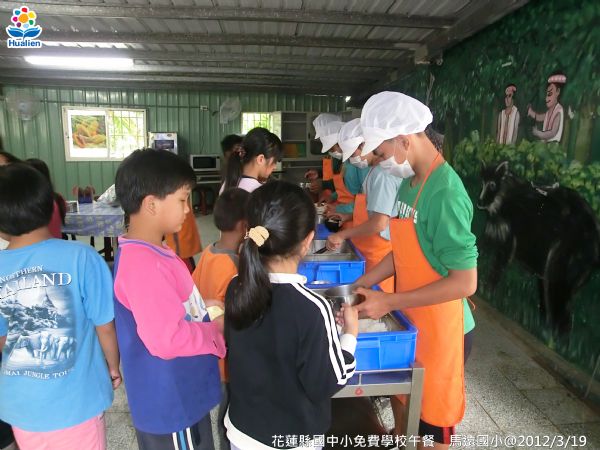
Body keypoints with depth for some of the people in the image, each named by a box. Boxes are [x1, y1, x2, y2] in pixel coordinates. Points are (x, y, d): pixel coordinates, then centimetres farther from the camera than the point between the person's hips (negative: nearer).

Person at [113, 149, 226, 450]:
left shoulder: (148, 254, 4)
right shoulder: (143, 264, -29)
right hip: (171, 405, -9)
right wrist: (217, 329, -19)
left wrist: (203, 310, 0)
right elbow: (167, 339, -33)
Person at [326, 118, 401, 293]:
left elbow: (380, 223, -27)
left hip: (381, 255, -9)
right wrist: (349, 216, 14)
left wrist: (343, 235, -20)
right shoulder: (376, 170, 9)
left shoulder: (383, 173, -21)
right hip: (370, 252, 9)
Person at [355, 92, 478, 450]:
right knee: (402, 399, 26)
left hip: (438, 330, -7)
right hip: (409, 321, 8)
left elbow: (465, 283, -25)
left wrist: (388, 303, -22)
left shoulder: (445, 193, -25)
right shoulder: (409, 182, 1)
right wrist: (361, 285, 1)